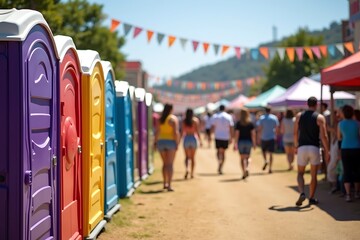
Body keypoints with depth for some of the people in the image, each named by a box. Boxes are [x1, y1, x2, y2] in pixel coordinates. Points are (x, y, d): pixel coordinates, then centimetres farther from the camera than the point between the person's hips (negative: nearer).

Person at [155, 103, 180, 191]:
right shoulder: (173, 118, -8)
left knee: (165, 163, 19)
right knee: (170, 164, -3)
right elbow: (176, 132, -15)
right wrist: (177, 143, -9)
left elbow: (157, 132, 1)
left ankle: (165, 183, 24)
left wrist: (156, 142, 7)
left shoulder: (160, 118, 4)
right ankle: (169, 185, -10)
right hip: (171, 142, -4)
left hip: (161, 142, 4)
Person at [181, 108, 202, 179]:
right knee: (193, 157, 10)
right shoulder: (195, 120, -4)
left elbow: (182, 132, -4)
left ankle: (187, 169, -16)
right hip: (193, 138, 0)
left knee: (187, 156, 10)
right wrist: (200, 140, -1)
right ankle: (192, 173, 12)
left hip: (186, 139, 0)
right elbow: (197, 131, -7)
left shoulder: (184, 121, -3)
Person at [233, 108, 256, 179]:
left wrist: (235, 144, -5)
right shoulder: (251, 123, -1)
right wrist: (254, 143, 3)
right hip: (248, 141, 1)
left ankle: (244, 173, 6)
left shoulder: (238, 123, -5)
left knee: (242, 158, 10)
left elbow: (237, 134, -8)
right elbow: (253, 134, -4)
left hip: (241, 142, -1)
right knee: (247, 157, 11)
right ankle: (247, 169, -16)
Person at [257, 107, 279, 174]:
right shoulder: (274, 117, -1)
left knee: (264, 151, 20)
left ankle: (265, 161, -5)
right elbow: (276, 128, 3)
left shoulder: (262, 118, -6)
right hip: (272, 138, 1)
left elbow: (259, 129, -7)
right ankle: (270, 168, 0)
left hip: (264, 138, -1)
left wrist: (259, 138, 0)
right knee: (270, 153, 4)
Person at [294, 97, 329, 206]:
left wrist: (296, 146, 19)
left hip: (302, 147, 2)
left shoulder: (299, 116, 5)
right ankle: (311, 198, 15)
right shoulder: (319, 117, -3)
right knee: (314, 175, 11)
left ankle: (302, 193, -10)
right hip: (314, 148, -1)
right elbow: (323, 136, -9)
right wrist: (326, 151, -3)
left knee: (300, 173, 12)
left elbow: (295, 133, 6)